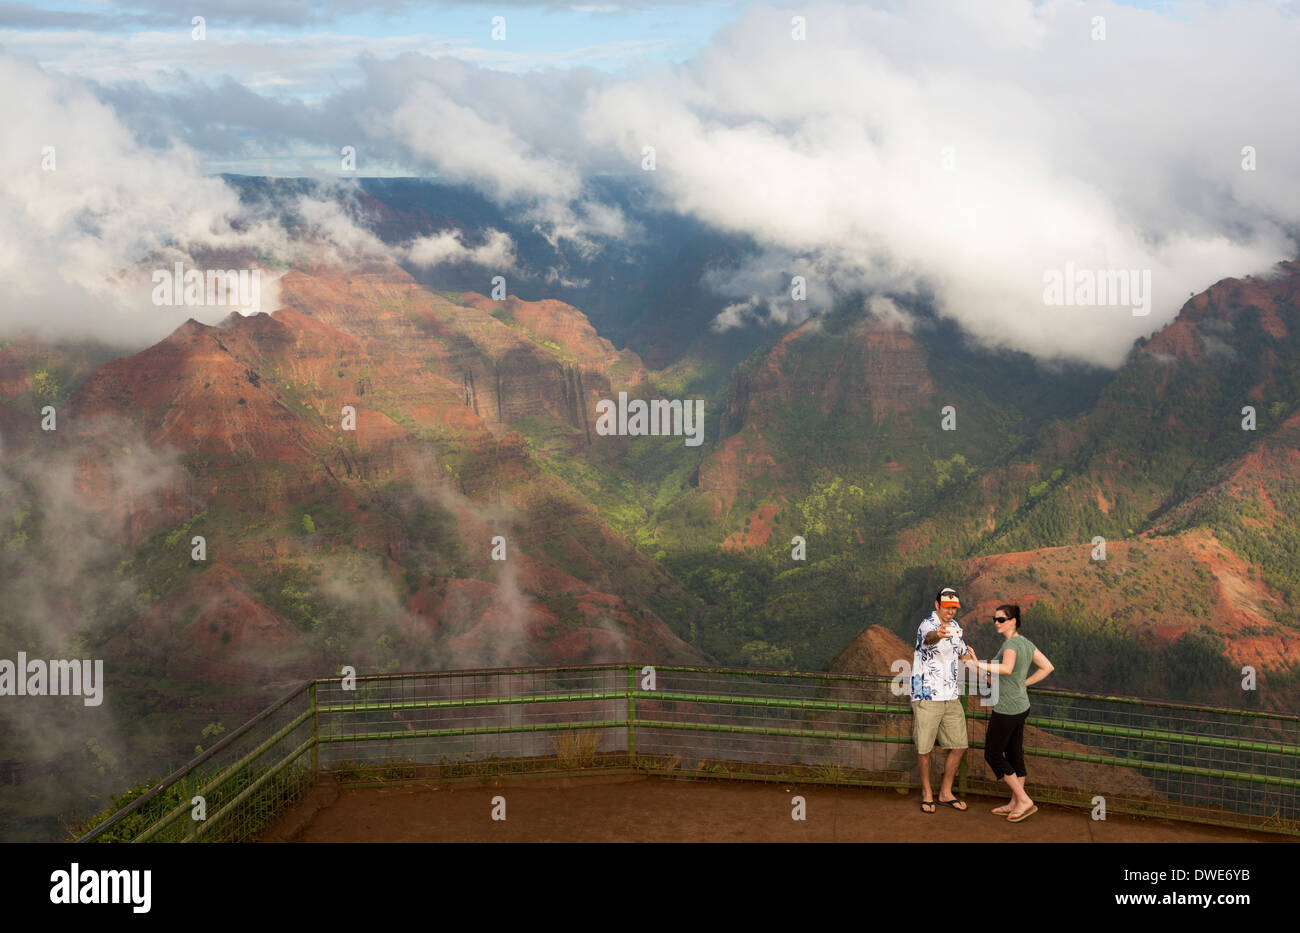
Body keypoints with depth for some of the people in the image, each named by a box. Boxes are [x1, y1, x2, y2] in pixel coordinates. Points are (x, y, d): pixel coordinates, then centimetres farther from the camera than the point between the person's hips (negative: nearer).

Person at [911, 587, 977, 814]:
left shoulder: (954, 627, 11)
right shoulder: (928, 625, -13)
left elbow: (961, 653, 29)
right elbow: (928, 637, -40)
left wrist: (967, 655, 8)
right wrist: (937, 635, -62)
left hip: (951, 698, 7)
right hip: (927, 697, -7)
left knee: (959, 746, 8)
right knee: (924, 748, 1)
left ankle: (945, 792, 23)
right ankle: (927, 793, 19)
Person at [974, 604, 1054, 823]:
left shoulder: (1010, 645, -20)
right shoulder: (1026, 643, 7)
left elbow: (1007, 668, -40)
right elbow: (1047, 667, 13)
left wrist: (980, 665, -45)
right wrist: (1023, 684, 13)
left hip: (1005, 710, -9)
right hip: (1021, 706, 9)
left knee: (993, 755, 3)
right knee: (1014, 754, 16)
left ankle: (1024, 800, 1)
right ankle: (1014, 803, 24)